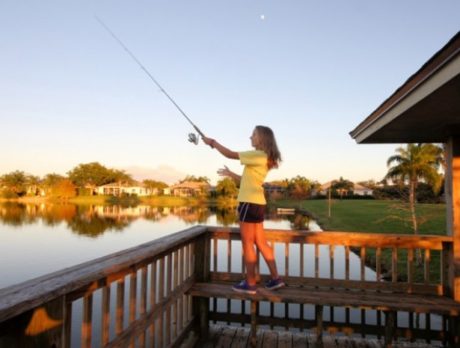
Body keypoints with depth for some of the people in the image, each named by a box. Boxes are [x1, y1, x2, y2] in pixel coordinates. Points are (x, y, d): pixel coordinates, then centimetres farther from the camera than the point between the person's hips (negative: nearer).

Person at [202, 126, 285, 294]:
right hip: (257, 203, 9)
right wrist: (230, 173, 22)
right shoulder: (265, 158, 16)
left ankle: (250, 284, 9)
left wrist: (213, 142, 1)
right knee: (261, 243, 13)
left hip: (250, 203, -9)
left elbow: (230, 154, -11)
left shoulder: (258, 155, -12)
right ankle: (275, 278, 18)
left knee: (248, 244, 0)